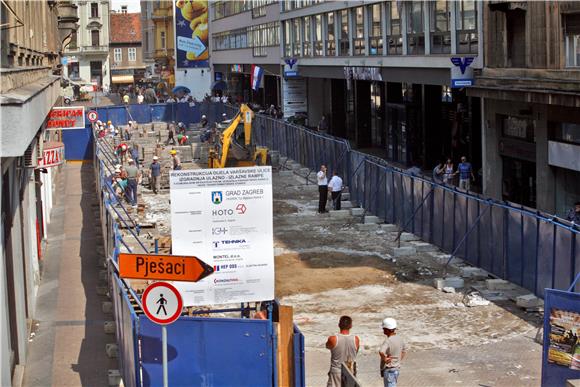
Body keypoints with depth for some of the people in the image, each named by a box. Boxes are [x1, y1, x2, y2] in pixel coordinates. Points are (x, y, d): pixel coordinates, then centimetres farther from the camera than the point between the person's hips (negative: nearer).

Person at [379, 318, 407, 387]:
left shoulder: (388, 341, -23)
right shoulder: (399, 339, 4)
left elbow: (381, 352, -41)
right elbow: (404, 350, 22)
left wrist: (385, 359, -24)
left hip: (389, 370, -9)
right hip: (397, 369, 9)